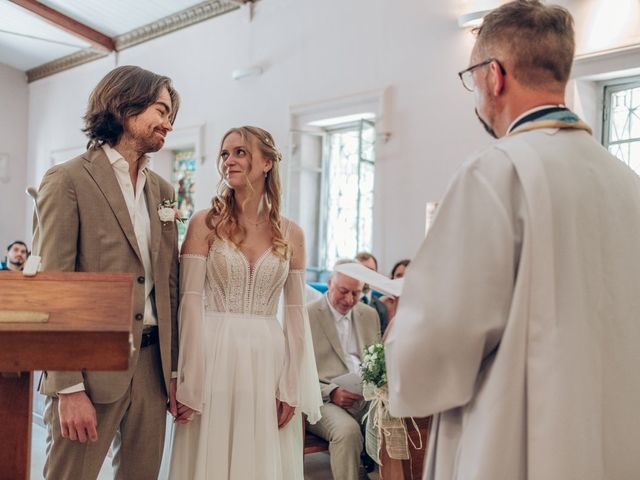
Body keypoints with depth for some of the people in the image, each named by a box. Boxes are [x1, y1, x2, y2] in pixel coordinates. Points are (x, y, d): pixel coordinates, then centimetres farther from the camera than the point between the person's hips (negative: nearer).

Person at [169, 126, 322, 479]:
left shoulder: (291, 234, 4)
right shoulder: (205, 223, -2)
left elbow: (295, 314, 5)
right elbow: (190, 303, -6)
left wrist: (292, 387, 0)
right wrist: (189, 384, -11)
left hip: (267, 362, 2)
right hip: (215, 358, -2)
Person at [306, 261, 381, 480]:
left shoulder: (370, 315, 16)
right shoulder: (307, 316, -1)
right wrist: (331, 392, -17)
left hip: (368, 396, 5)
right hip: (325, 400, -4)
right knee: (348, 430, -34)